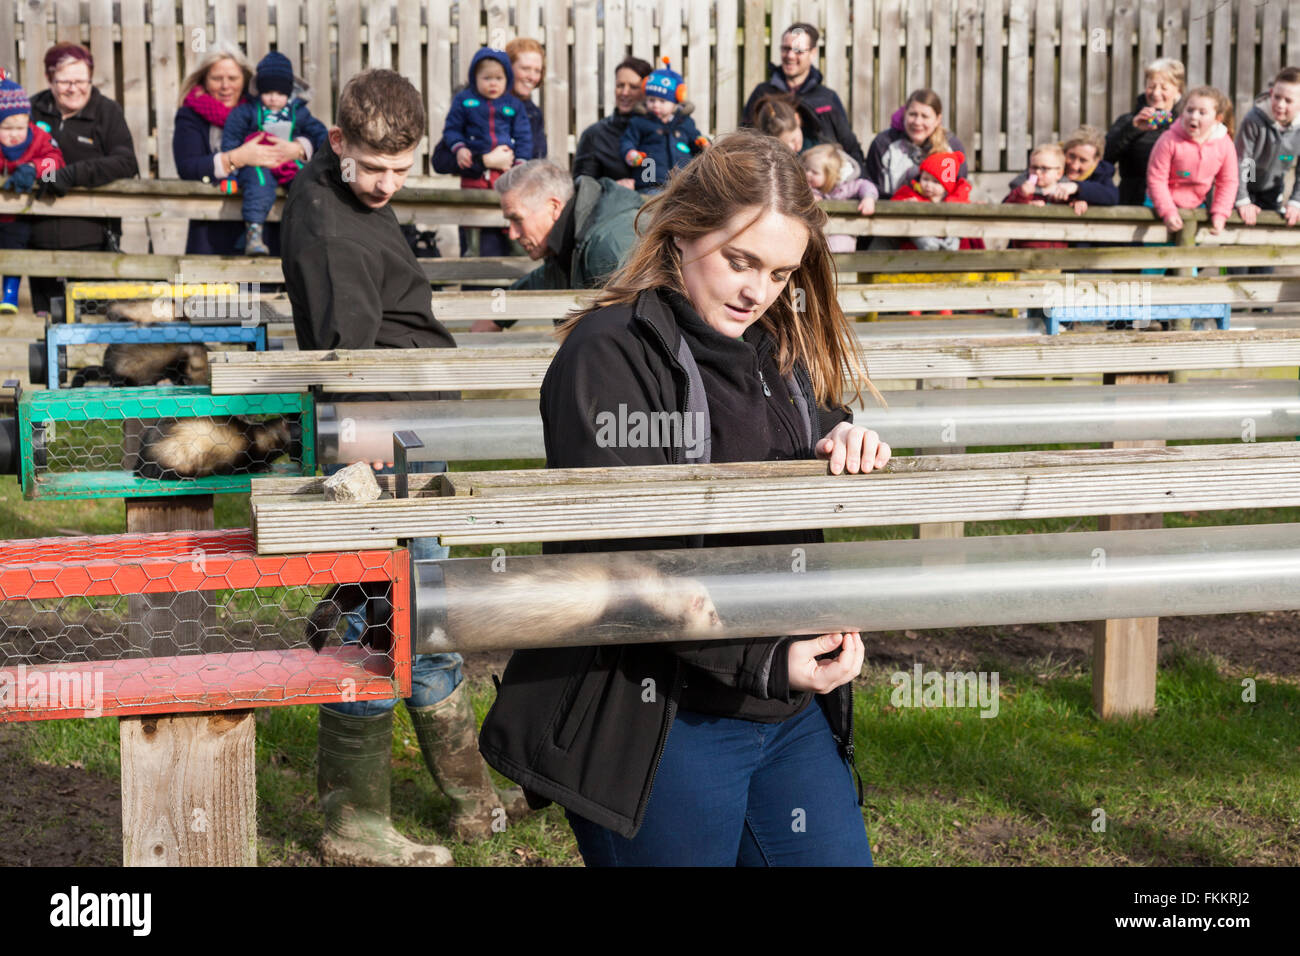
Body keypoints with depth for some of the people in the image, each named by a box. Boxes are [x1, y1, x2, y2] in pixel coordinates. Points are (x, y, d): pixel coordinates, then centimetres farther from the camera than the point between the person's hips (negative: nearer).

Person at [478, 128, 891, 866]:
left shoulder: (784, 352, 13)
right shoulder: (611, 354, -12)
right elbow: (628, 557, -20)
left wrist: (847, 447, -2)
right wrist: (762, 659, -26)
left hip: (792, 710, 7)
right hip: (660, 722, -7)